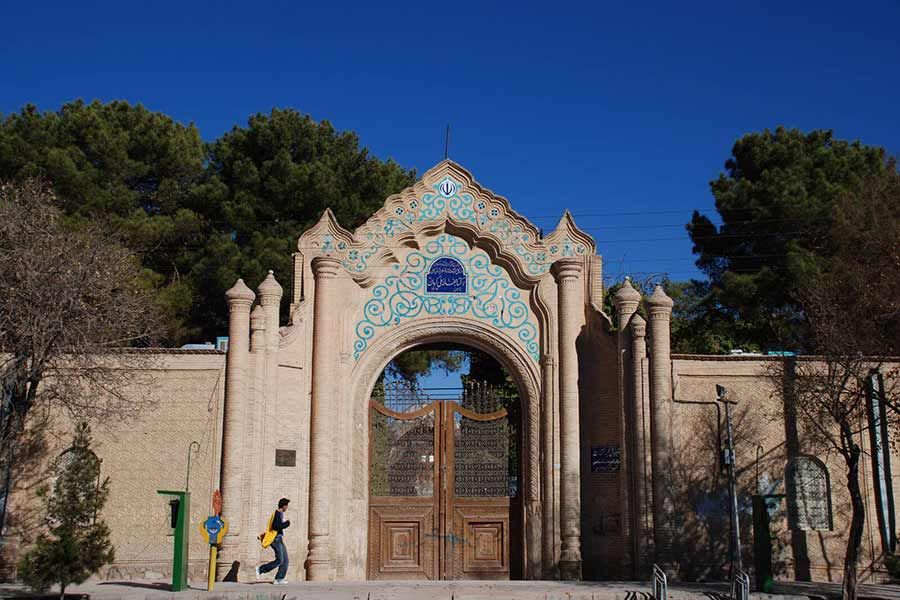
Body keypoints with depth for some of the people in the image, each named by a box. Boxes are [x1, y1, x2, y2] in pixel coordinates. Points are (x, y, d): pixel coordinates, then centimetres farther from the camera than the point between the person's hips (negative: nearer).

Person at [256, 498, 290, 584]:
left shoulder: (281, 514, 17)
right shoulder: (277, 514, -14)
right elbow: (275, 526, -25)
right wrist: (286, 524, -17)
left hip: (280, 540, 10)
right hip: (276, 539, -10)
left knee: (285, 560, 3)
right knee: (279, 560, -13)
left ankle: (279, 579, 1)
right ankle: (260, 569, -4)